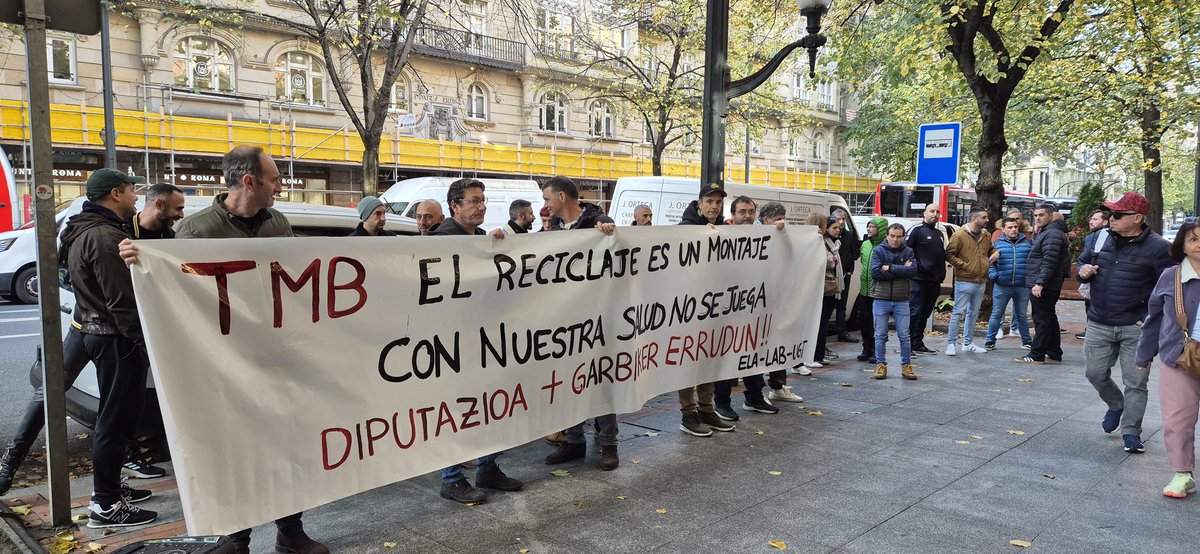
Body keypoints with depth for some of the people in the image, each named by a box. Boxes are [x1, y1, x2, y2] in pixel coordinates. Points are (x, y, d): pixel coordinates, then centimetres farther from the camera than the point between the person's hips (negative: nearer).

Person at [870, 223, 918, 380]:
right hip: (881, 299, -1)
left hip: (901, 300, 1)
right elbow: (875, 272, -15)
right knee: (880, 335, 5)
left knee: (904, 336, 4)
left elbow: (913, 271, -11)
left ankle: (906, 365, 15)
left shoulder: (908, 252, 5)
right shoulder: (878, 251, 0)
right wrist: (901, 270, -13)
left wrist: (890, 268, -15)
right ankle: (881, 365, 14)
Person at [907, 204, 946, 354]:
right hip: (918, 280, -8)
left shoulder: (939, 233, 21)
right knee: (914, 313, -9)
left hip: (934, 281, 8)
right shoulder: (917, 229, -4)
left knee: (925, 314, 12)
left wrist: (942, 273, 17)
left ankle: (918, 343, 19)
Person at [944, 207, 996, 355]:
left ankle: (968, 343, 23)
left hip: (981, 282, 7)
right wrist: (964, 265, -16)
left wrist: (995, 253, 6)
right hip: (964, 281, -7)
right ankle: (950, 343, 1)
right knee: (958, 312, -5)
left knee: (973, 313, 13)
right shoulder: (960, 234, -10)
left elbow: (990, 249, 29)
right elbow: (949, 254, -11)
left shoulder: (986, 235, 11)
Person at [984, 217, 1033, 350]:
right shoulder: (997, 244, 3)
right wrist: (994, 275, -10)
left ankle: (1026, 340, 26)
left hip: (1023, 286, 2)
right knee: (996, 314, 4)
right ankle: (990, 340, 12)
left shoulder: (1028, 242, 7)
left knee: (1021, 315, 15)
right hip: (1002, 286, -1)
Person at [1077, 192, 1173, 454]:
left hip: (1136, 327, -4)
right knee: (1095, 373, 10)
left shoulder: (1157, 248, -10)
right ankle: (1116, 406, 38)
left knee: (1135, 382, 3)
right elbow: (1084, 260, 19)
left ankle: (1131, 432, 15)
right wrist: (1083, 271, -5)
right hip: (1099, 324, 4)